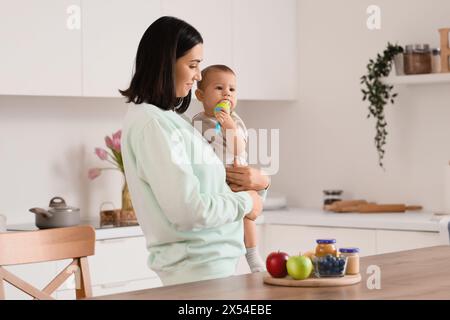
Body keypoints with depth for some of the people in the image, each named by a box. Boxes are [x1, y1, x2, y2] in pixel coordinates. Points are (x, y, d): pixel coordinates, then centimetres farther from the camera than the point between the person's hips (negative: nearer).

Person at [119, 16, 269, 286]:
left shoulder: (169, 118, 13)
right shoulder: (152, 124, -15)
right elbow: (188, 209, -22)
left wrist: (256, 181, 0)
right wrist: (245, 202, -7)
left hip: (214, 259, 9)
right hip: (199, 267, -9)